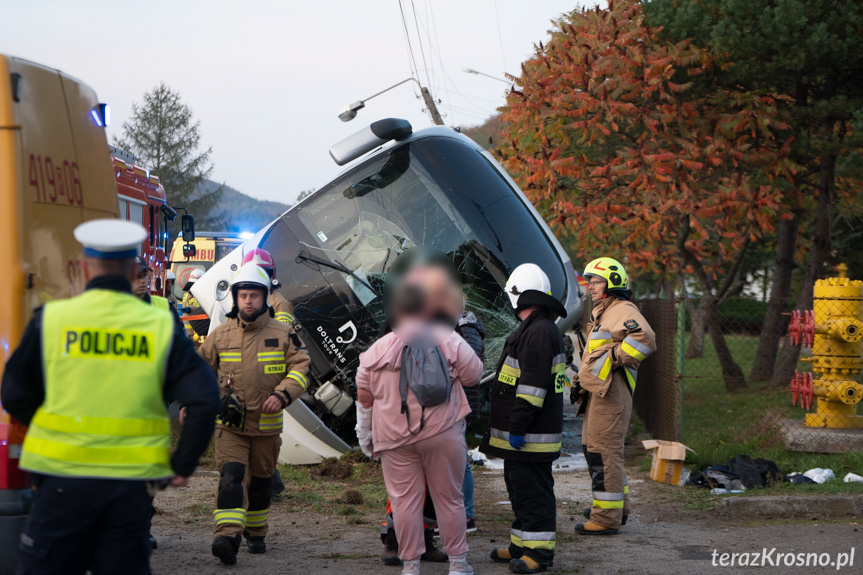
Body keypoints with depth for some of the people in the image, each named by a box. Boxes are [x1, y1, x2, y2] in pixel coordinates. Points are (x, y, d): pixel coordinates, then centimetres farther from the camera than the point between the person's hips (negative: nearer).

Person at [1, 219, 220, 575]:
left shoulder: (51, 319, -2)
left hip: (64, 479, -1)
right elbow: (204, 399, -6)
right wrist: (182, 466, 3)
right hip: (133, 480, 1)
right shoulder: (161, 327, 0)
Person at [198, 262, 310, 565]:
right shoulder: (221, 334, 4)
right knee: (231, 476, -18)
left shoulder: (282, 334, 1)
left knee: (261, 480, 14)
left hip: (267, 424, 1)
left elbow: (301, 367, -5)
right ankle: (227, 537, -30)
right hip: (230, 424, -1)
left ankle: (255, 533, 32)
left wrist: (282, 395, -20)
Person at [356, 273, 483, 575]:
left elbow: (364, 396, 9)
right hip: (443, 435, 0)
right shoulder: (450, 341, -1)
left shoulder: (378, 349, 3)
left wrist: (365, 435, 21)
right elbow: (474, 375, 9)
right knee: (449, 497, 8)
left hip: (395, 439, 0)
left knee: (404, 500, 5)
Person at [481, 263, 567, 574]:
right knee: (519, 486, 16)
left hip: (532, 434, -11)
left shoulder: (540, 332, -18)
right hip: (519, 432, 11)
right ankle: (522, 545, 25)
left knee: (533, 489, -6)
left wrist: (519, 426, -22)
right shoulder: (533, 329, 18)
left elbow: (533, 385, -23)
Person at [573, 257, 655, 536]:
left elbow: (645, 338, -32)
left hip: (611, 393, -11)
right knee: (593, 448, 18)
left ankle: (607, 518, -6)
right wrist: (581, 380, 26)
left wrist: (616, 359, -23)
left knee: (604, 452, -9)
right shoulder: (601, 313, 21)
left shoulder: (624, 311, -13)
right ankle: (618, 507, 29)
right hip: (597, 392, 11)